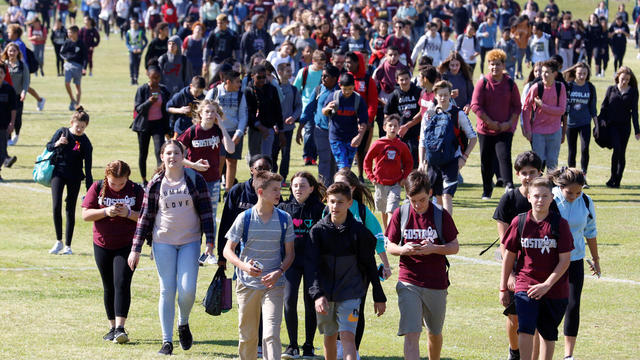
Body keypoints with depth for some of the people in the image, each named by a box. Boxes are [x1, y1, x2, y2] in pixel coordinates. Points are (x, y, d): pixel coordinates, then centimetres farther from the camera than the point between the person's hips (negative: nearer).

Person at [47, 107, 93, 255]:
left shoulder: (85, 143, -9)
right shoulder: (62, 132, -4)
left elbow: (88, 168, -10)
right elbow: (48, 147, 8)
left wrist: (90, 190, -15)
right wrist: (56, 144, -17)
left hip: (74, 177, -1)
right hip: (58, 172, 1)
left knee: (70, 210, 3)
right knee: (56, 207, -12)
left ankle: (67, 245, 11)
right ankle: (58, 241, 1)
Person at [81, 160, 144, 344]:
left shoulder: (136, 190, -3)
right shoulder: (98, 188, 0)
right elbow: (85, 214, -3)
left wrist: (128, 213, -22)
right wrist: (106, 212, -18)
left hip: (127, 246, -2)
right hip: (102, 246, 3)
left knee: (122, 284, -15)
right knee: (109, 288, 9)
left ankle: (120, 328, -19)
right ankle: (112, 327, 19)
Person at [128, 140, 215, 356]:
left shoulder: (195, 180, 0)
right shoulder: (155, 184, 2)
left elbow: (206, 212, 2)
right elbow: (146, 216, 4)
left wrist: (210, 241, -7)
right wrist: (136, 248, 1)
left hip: (190, 242, 0)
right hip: (163, 242, 0)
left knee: (187, 289, -11)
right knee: (167, 291, -2)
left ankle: (183, 324, 20)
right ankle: (167, 341, 4)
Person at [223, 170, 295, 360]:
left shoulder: (284, 219, 1)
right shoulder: (244, 218, -3)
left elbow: (289, 253, 7)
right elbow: (228, 250, -1)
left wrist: (279, 272, -13)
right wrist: (244, 266, -21)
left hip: (274, 283, 0)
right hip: (247, 283, 0)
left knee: (271, 334, -14)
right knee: (247, 336, 9)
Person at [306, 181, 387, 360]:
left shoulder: (358, 231, -5)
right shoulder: (318, 230, -2)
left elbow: (369, 265, 3)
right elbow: (311, 265, -9)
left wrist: (379, 297, 7)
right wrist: (317, 294, -23)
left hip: (350, 293, -2)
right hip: (325, 294, 2)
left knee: (348, 337, -14)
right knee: (330, 338, 14)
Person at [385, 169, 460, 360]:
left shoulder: (441, 215, -3)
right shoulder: (400, 214, 0)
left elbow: (454, 247, 1)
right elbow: (389, 245, 7)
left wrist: (434, 248, -19)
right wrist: (402, 250, -17)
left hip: (436, 284, 1)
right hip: (409, 283, -1)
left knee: (435, 333, 17)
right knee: (411, 334, -14)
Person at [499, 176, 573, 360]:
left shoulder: (560, 224, -5)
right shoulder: (519, 222, -2)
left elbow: (565, 260, -6)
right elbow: (509, 256, 7)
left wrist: (546, 285, -14)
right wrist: (503, 288, 9)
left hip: (554, 288, 0)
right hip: (525, 285, 0)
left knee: (548, 334, 11)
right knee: (525, 329, -17)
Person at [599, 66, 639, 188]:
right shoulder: (611, 89, 6)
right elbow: (604, 107, 10)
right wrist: (600, 124, 5)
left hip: (625, 126, 1)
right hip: (612, 125, -1)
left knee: (622, 153, 1)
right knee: (617, 148, -17)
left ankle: (617, 180, 11)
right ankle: (613, 177, -4)